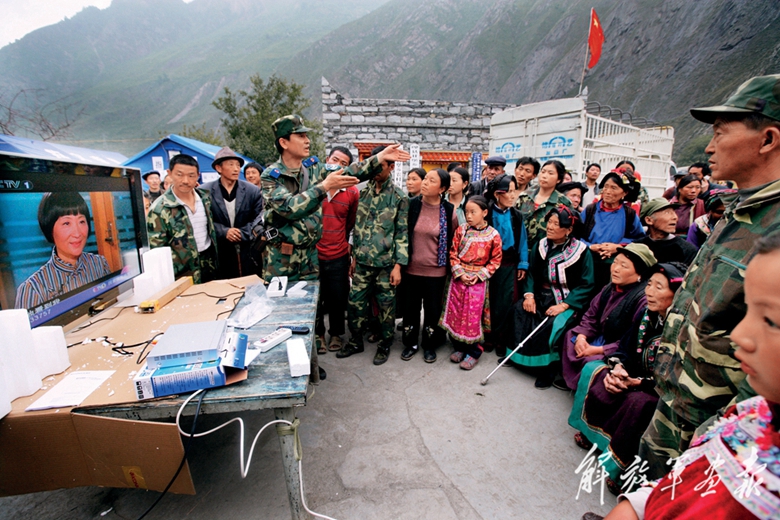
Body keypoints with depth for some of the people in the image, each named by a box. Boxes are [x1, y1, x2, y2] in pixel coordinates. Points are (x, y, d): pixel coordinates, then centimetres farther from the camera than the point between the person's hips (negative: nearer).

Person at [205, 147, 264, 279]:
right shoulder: (205, 191, 0)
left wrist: (241, 233, -13)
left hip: (248, 252, 1)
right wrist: (224, 232, -15)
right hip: (219, 253, -1)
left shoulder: (253, 191, 1)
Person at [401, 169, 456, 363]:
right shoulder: (411, 205, -5)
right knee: (410, 308, 13)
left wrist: (449, 266, 7)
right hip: (411, 268, 1)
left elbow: (453, 241, 4)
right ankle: (411, 343, 33)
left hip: (436, 271, -1)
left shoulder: (449, 211, -7)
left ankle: (429, 345, 32)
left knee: (433, 310, 11)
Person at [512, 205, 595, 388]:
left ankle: (547, 371, -5)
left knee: (553, 328, -28)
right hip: (541, 295, 5)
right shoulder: (541, 246, 3)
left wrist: (563, 305, -20)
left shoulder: (581, 251, -10)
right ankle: (520, 357, 0)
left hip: (567, 301, -4)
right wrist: (529, 295, -12)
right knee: (518, 312, -19)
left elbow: (587, 285, -11)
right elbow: (532, 273, 5)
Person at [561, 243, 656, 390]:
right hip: (600, 339, 9)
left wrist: (599, 350, -21)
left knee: (590, 362, -28)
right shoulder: (611, 288, 1)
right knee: (570, 336, 6)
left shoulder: (643, 300, -24)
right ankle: (570, 380, 13)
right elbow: (591, 316, 6)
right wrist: (581, 336, -11)